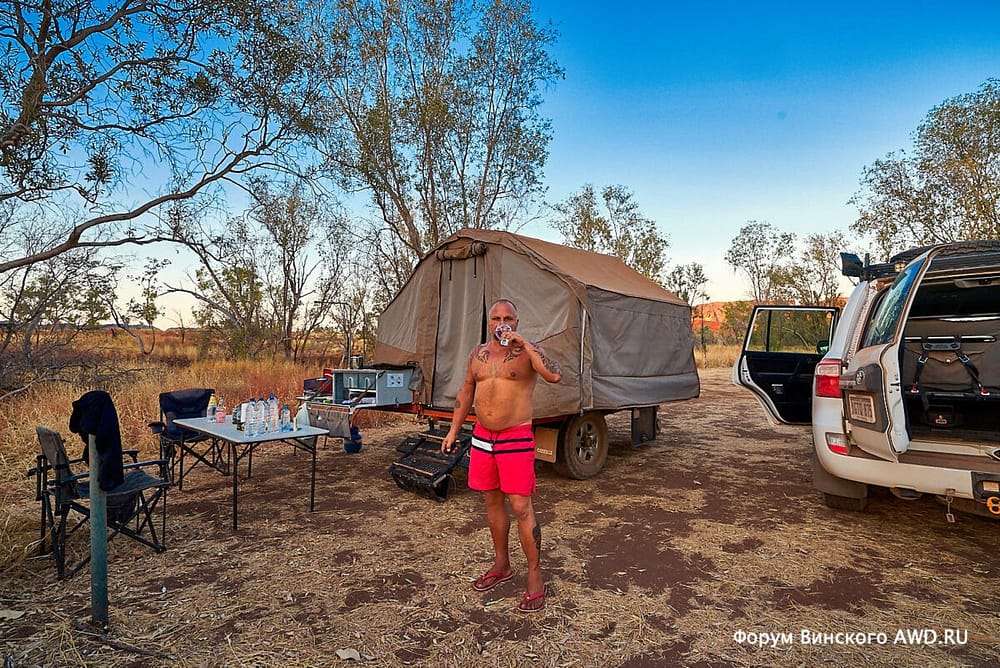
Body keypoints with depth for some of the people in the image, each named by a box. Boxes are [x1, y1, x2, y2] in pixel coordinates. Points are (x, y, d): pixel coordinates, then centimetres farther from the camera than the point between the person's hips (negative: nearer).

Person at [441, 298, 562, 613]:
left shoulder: (527, 351, -6)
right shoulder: (478, 353, 9)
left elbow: (555, 375, -25)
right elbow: (466, 392, 17)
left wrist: (524, 344, -26)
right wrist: (454, 430, 15)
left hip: (516, 439, -5)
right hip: (482, 437, 6)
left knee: (521, 507, -5)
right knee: (493, 501, 15)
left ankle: (535, 578, 10)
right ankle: (502, 565, 33)